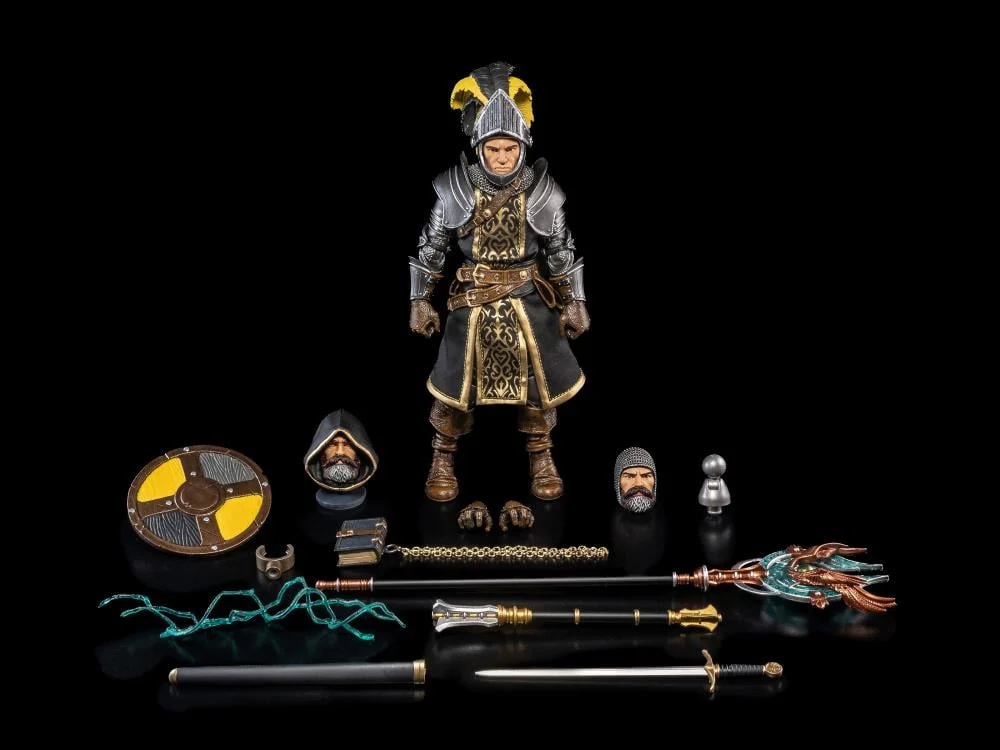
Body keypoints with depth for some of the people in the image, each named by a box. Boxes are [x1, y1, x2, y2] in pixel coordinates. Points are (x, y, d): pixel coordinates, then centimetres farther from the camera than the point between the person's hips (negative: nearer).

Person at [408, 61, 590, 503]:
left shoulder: (542, 190, -8)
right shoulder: (455, 189, -10)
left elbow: (562, 251, 1)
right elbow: (430, 247, -1)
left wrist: (574, 302, 2)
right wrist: (420, 301, -2)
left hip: (529, 299, 1)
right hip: (471, 300, 0)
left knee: (538, 380, 7)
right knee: (454, 383, 5)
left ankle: (541, 460, 28)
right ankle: (442, 462, 26)